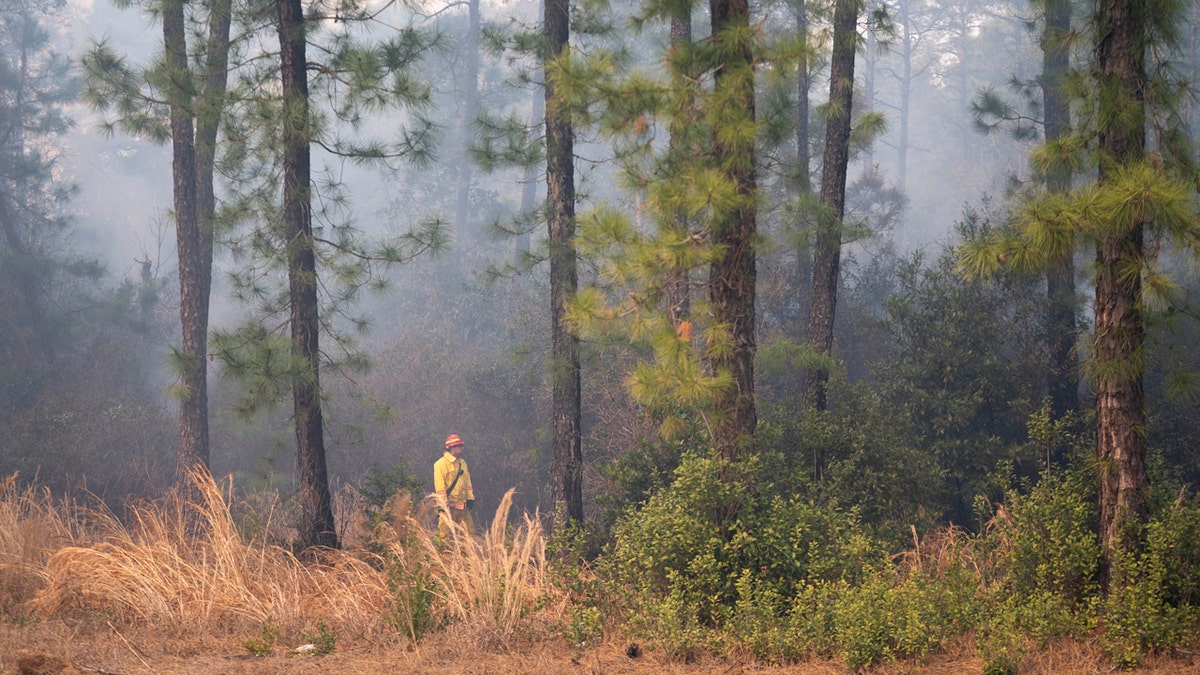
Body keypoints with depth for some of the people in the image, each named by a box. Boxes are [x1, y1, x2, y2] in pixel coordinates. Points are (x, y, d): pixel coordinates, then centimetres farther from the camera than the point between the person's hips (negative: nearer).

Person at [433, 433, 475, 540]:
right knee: (445, 533, -6)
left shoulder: (462, 463, 16)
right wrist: (443, 503, -18)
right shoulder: (442, 464, -9)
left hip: (462, 506, 8)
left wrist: (470, 498, 10)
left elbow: (467, 481, 20)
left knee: (470, 530, 9)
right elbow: (439, 484, -13)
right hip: (449, 506, -8)